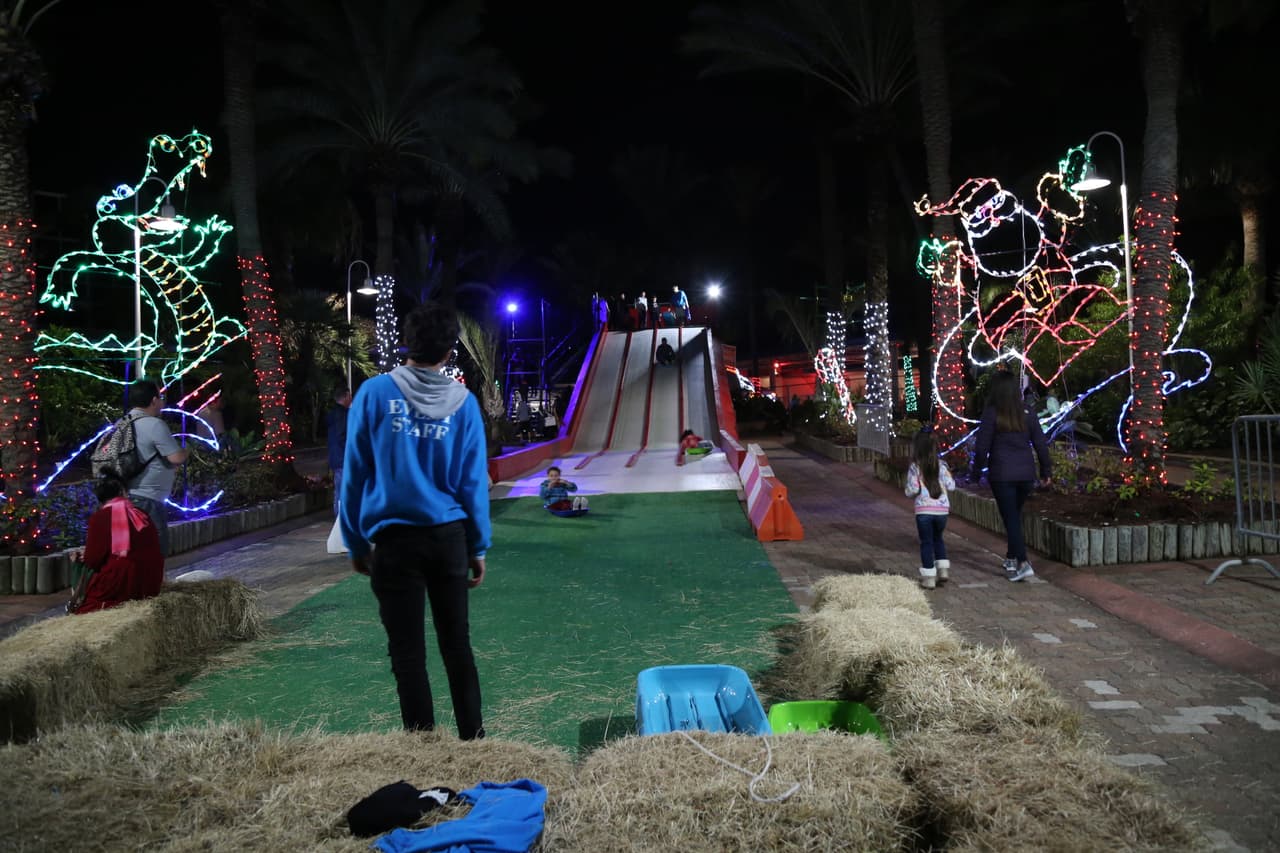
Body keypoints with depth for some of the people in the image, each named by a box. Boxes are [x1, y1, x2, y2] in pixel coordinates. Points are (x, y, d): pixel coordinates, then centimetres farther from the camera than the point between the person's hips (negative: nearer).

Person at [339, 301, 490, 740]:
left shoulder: (375, 393, -5)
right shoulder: (463, 401, 0)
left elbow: (354, 474, -2)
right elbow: (474, 481, 2)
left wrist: (356, 542, 7)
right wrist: (478, 547, 10)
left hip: (395, 539, -2)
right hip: (449, 537, 2)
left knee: (408, 653, 6)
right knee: (457, 645, 13)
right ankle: (472, 738, 20)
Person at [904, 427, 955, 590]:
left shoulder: (915, 468, -8)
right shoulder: (941, 466, 0)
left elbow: (912, 491, -13)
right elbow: (951, 486, 1)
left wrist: (907, 490, 9)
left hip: (923, 511, -3)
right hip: (942, 509, 3)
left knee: (926, 543, 7)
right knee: (938, 538, 24)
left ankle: (929, 577, 7)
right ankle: (943, 569, 17)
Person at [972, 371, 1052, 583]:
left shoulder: (991, 415, -10)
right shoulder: (1027, 415, 3)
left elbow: (982, 447, -9)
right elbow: (1041, 444, 6)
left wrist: (977, 471, 2)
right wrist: (1045, 472, 15)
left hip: (1001, 475, -4)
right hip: (1026, 474, 4)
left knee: (1011, 518, -1)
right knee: (1015, 515, 19)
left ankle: (1023, 563, -10)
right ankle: (1011, 558, 29)